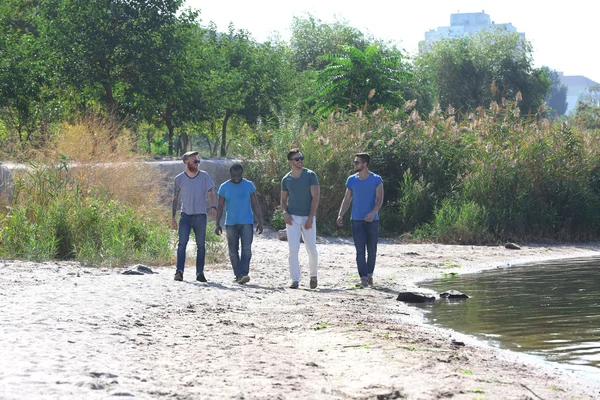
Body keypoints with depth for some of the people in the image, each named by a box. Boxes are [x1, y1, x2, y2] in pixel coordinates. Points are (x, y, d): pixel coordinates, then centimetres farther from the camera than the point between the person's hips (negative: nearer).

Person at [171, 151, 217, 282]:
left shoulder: (204, 176, 3)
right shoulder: (179, 179, 4)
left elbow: (211, 193, -1)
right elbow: (175, 198, 10)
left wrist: (213, 207, -20)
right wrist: (173, 217, 7)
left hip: (200, 216, 1)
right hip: (185, 216, -1)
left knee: (201, 245, 4)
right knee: (182, 243, -12)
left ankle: (200, 273, 10)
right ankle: (179, 271, -17)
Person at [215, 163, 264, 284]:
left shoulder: (249, 185, 4)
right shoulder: (224, 187, 4)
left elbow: (255, 204, 7)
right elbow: (220, 206, 6)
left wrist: (260, 221, 2)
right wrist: (217, 224, 0)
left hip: (246, 222, -1)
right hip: (230, 223, 1)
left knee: (246, 249, -14)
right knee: (233, 251, 5)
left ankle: (244, 274, -20)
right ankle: (237, 275, 13)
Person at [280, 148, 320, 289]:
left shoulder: (310, 175, -1)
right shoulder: (286, 179, 6)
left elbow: (315, 197, -5)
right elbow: (284, 199, 14)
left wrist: (310, 217, -12)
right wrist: (284, 212, -7)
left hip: (308, 217, -1)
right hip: (292, 218, 1)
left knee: (312, 250, 2)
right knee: (293, 249, -7)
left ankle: (313, 275, 25)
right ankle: (295, 280, -6)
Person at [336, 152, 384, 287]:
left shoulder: (376, 180, -1)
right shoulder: (351, 180, 8)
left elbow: (379, 199, -6)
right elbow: (347, 199, 11)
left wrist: (373, 212, -22)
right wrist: (340, 215, -1)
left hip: (372, 220, -1)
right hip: (357, 220, 1)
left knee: (372, 250, 6)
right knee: (360, 250, -5)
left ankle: (370, 275, 24)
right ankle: (363, 279, -8)